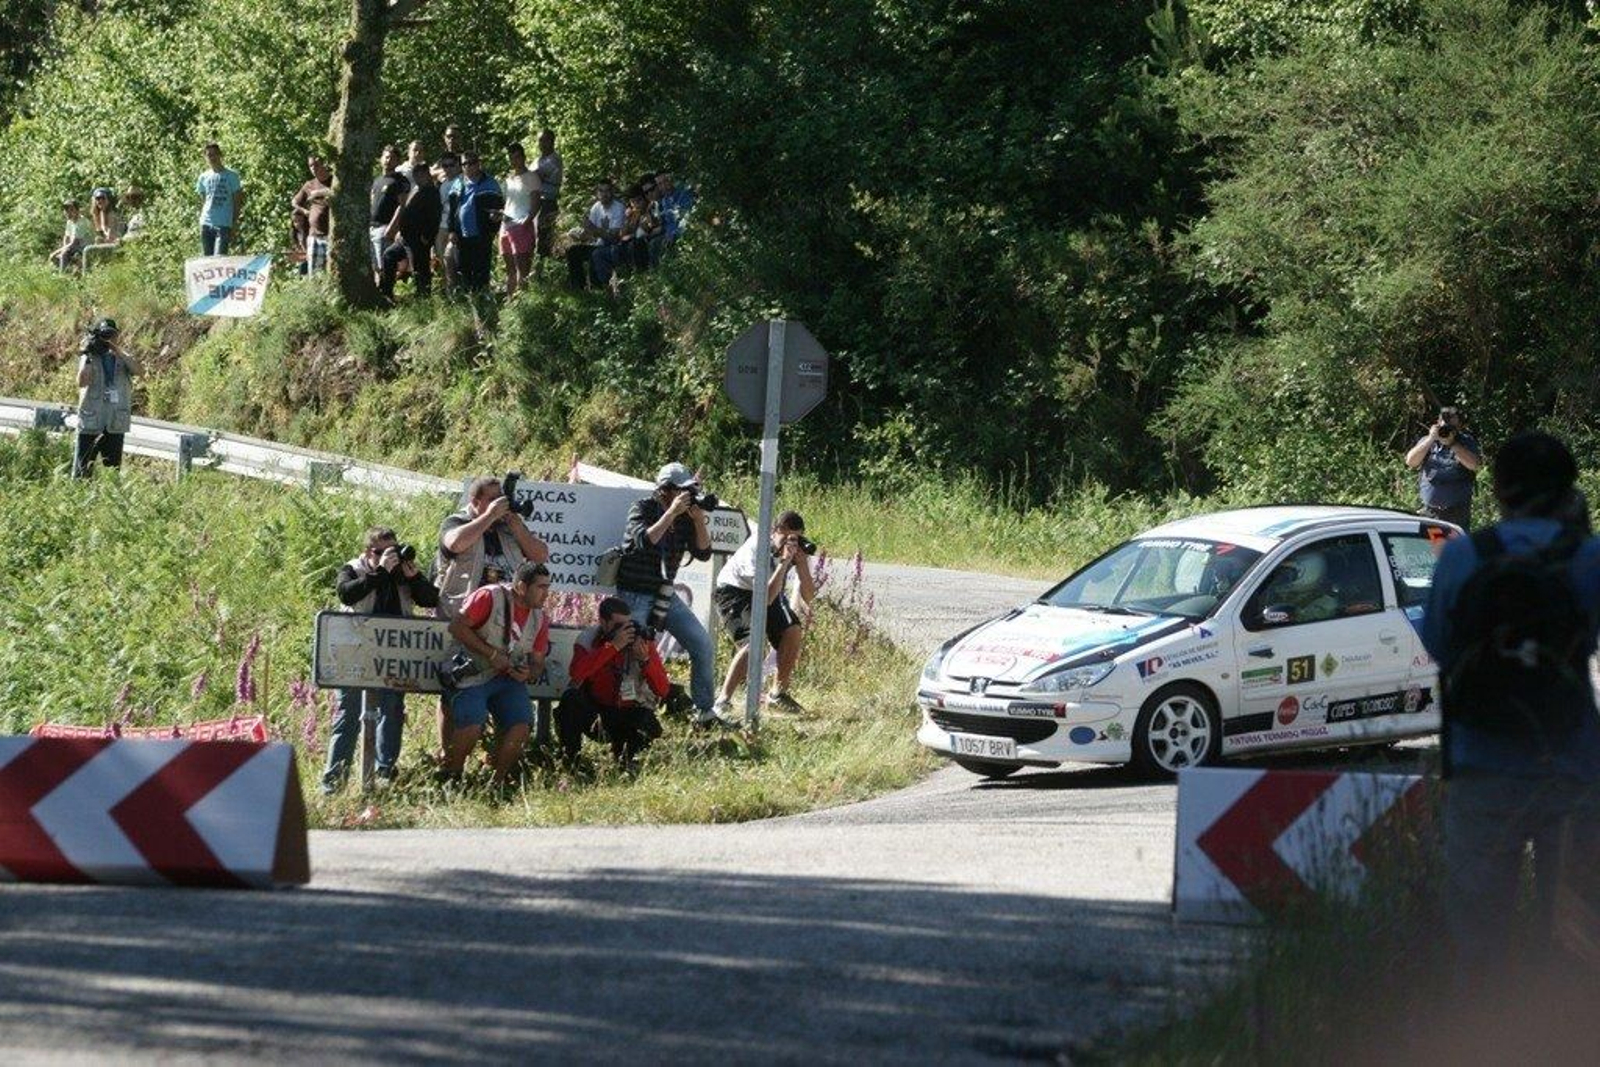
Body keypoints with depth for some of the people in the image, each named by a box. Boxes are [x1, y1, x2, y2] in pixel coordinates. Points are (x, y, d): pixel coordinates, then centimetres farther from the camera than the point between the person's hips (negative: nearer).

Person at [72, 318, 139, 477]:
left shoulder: (122, 357, 10)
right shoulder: (89, 358, 2)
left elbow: (136, 369, -10)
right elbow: (82, 382, -14)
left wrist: (116, 350, -19)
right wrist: (87, 355, -17)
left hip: (116, 424, 3)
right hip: (90, 423, -3)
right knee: (82, 472, -4)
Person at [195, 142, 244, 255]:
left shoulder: (231, 176, 1)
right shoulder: (203, 177, 12)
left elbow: (237, 203, 2)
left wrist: (234, 226, -4)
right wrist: (201, 222, 8)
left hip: (224, 225, -4)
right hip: (206, 223, 4)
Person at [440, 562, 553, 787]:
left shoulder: (540, 618, 9)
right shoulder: (490, 597, -8)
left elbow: (537, 662, 16)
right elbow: (457, 626, -12)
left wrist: (528, 673, -9)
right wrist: (491, 654, -15)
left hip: (509, 678, 5)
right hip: (474, 675, -5)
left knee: (521, 725, -18)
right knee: (472, 726, -25)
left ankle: (498, 782, -3)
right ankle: (448, 776, -2)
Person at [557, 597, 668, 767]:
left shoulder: (643, 641, -11)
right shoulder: (588, 639, -13)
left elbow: (662, 691, -18)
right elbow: (576, 674, -35)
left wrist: (645, 660, -35)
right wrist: (613, 646, -38)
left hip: (628, 712, 1)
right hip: (594, 707, -1)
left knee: (650, 727, -30)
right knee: (571, 699, -31)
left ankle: (625, 758, 4)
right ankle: (569, 757, -11)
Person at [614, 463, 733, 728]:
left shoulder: (686, 517, 4)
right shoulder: (642, 509, -11)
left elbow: (703, 553, -1)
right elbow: (645, 541, -29)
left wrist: (699, 519, -14)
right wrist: (672, 513, -29)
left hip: (664, 595, 5)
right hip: (634, 597, -5)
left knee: (703, 646, 0)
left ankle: (704, 712, 8)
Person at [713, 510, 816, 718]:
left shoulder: (799, 548, -16)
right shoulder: (756, 548, -34)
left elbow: (808, 598, -18)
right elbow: (765, 599, -40)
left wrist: (801, 562, -31)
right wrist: (784, 562, -44)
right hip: (734, 590, -6)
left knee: (794, 632, -12)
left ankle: (778, 693, 6)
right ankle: (723, 701, -23)